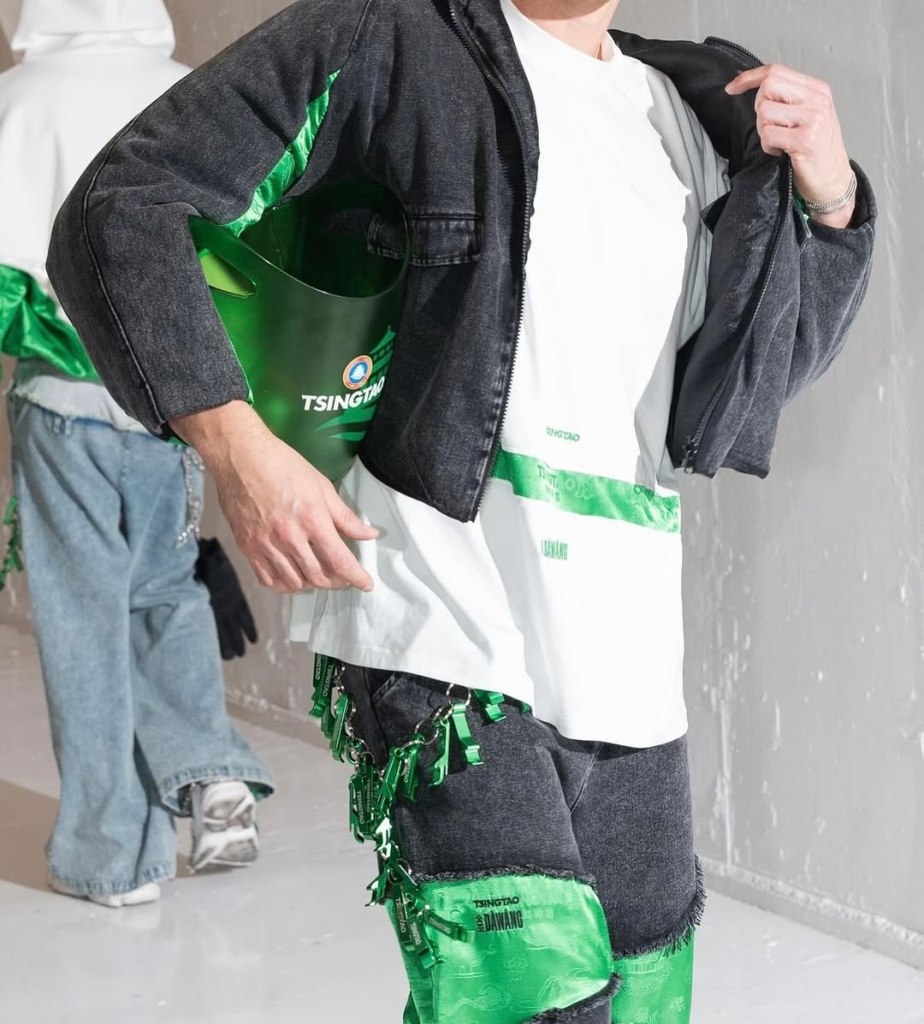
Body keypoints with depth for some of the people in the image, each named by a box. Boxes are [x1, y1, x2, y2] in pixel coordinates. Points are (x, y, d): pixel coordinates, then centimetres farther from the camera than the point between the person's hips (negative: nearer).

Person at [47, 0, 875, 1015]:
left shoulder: (693, 114, 16)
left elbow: (775, 360, 27)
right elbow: (123, 208, -5)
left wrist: (828, 197, 6)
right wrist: (235, 444, -18)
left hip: (629, 678, 7)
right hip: (445, 652, -7)